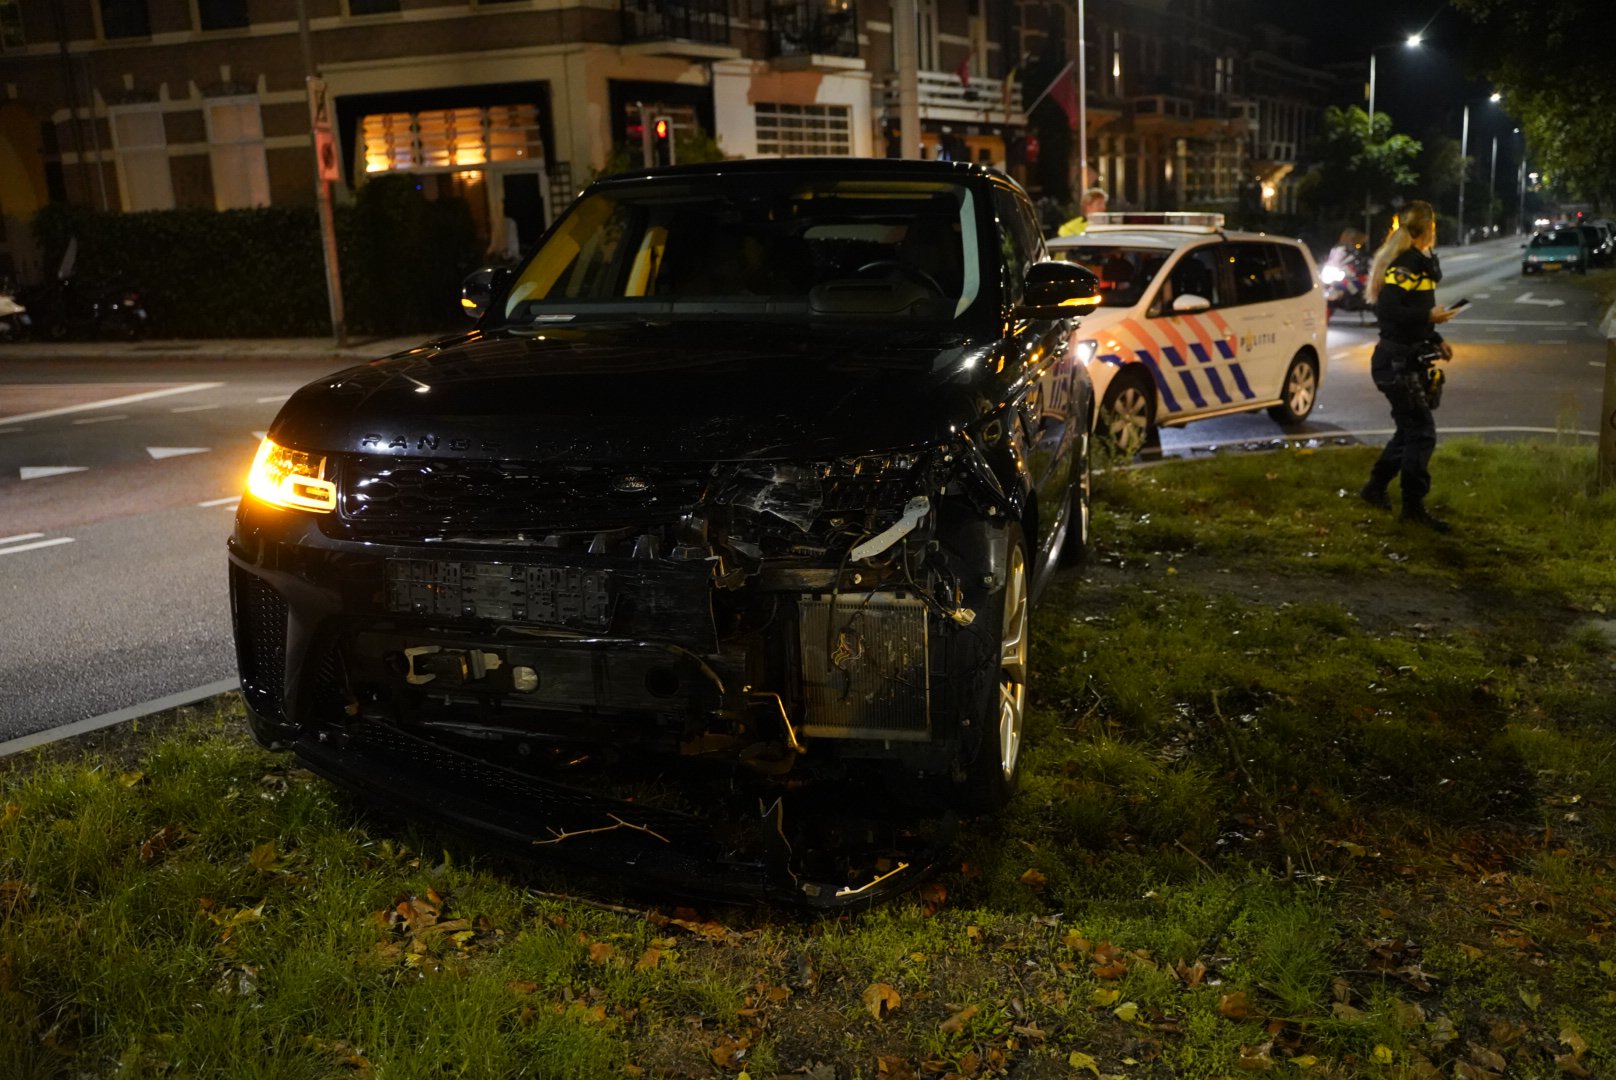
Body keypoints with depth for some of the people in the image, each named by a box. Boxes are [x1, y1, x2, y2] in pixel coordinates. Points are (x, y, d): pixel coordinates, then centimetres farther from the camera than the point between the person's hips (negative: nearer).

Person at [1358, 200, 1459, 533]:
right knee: (1421, 432, -9)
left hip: (1408, 361, 10)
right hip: (1395, 362, -10)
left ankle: (1375, 488, 29)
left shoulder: (1420, 263, 14)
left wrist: (1436, 341, 15)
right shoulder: (1404, 266, -17)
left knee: (1410, 430, 17)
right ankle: (1414, 506, -3)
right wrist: (1429, 316, -23)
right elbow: (1387, 310, -27)